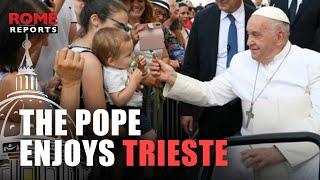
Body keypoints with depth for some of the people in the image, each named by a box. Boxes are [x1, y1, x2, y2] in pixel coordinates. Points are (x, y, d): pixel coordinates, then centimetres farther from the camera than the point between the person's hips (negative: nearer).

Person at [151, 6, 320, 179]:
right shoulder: (241, 60, 12)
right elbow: (210, 92, 14)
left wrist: (279, 151, -20)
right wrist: (173, 78, 0)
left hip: (304, 157, -4)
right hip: (251, 151, 5)